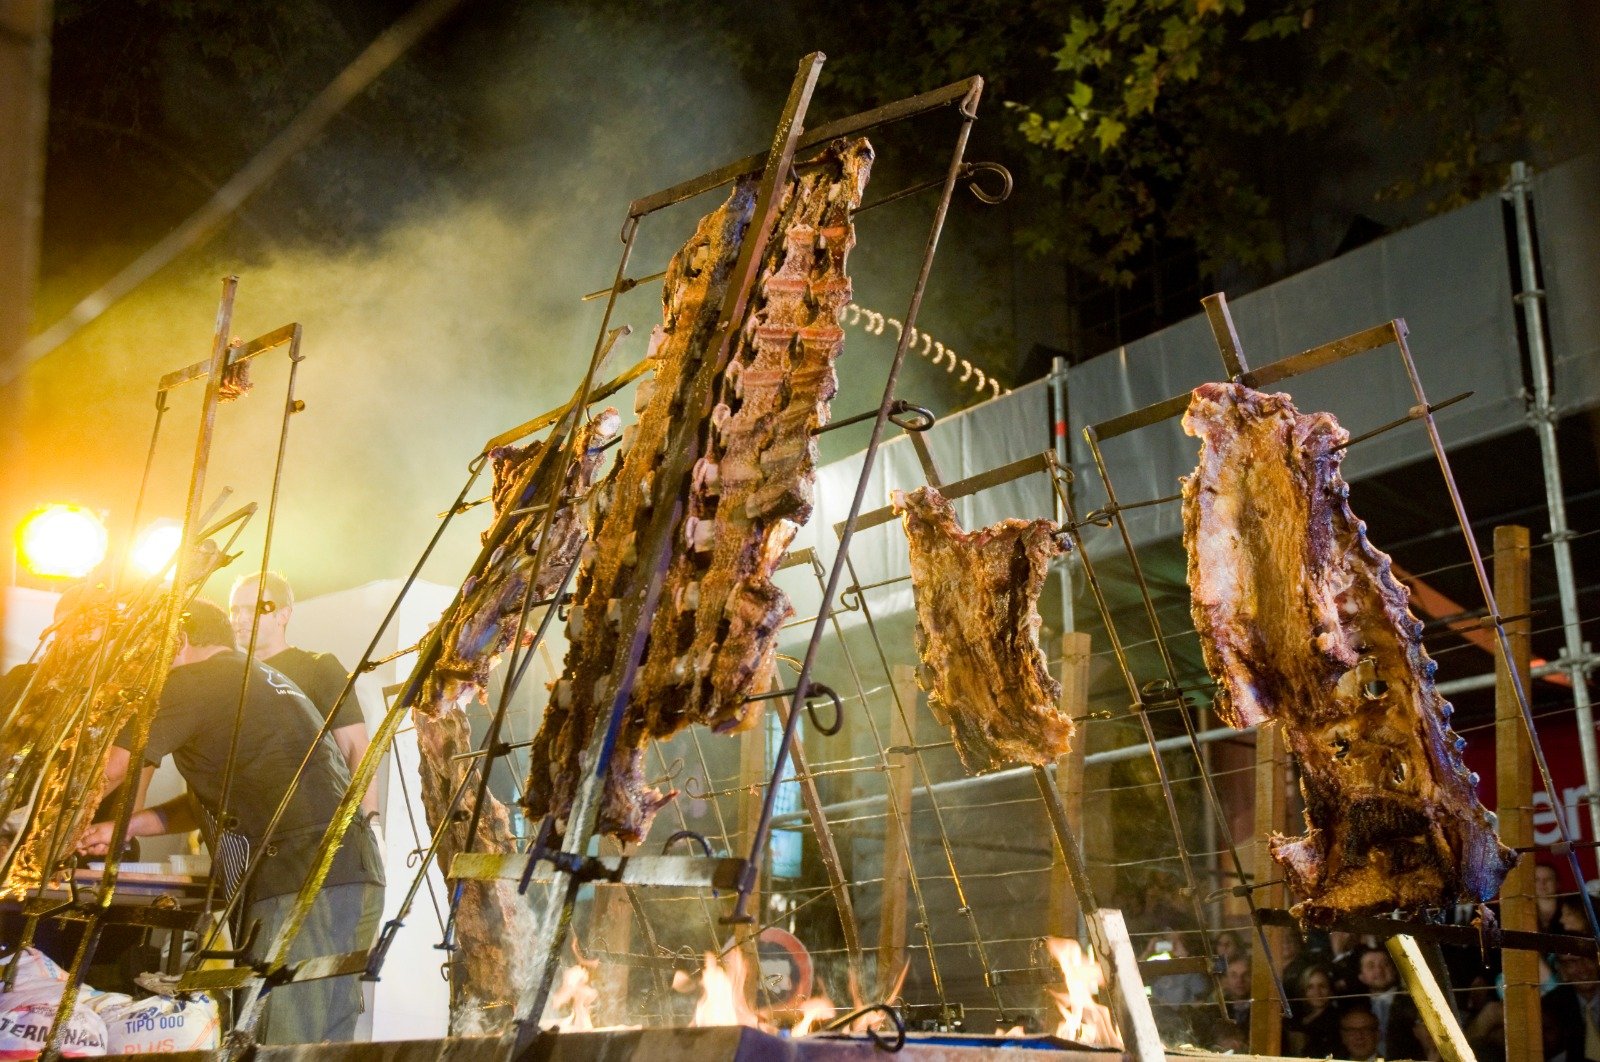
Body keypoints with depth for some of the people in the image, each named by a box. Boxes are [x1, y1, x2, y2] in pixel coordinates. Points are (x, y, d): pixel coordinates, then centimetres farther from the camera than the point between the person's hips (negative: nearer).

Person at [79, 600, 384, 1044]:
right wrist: (126, 827, 27)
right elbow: (214, 800, 32)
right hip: (357, 877, 9)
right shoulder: (262, 682, 29)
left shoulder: (191, 681, 1)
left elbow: (116, 770, 4)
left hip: (302, 885, -9)